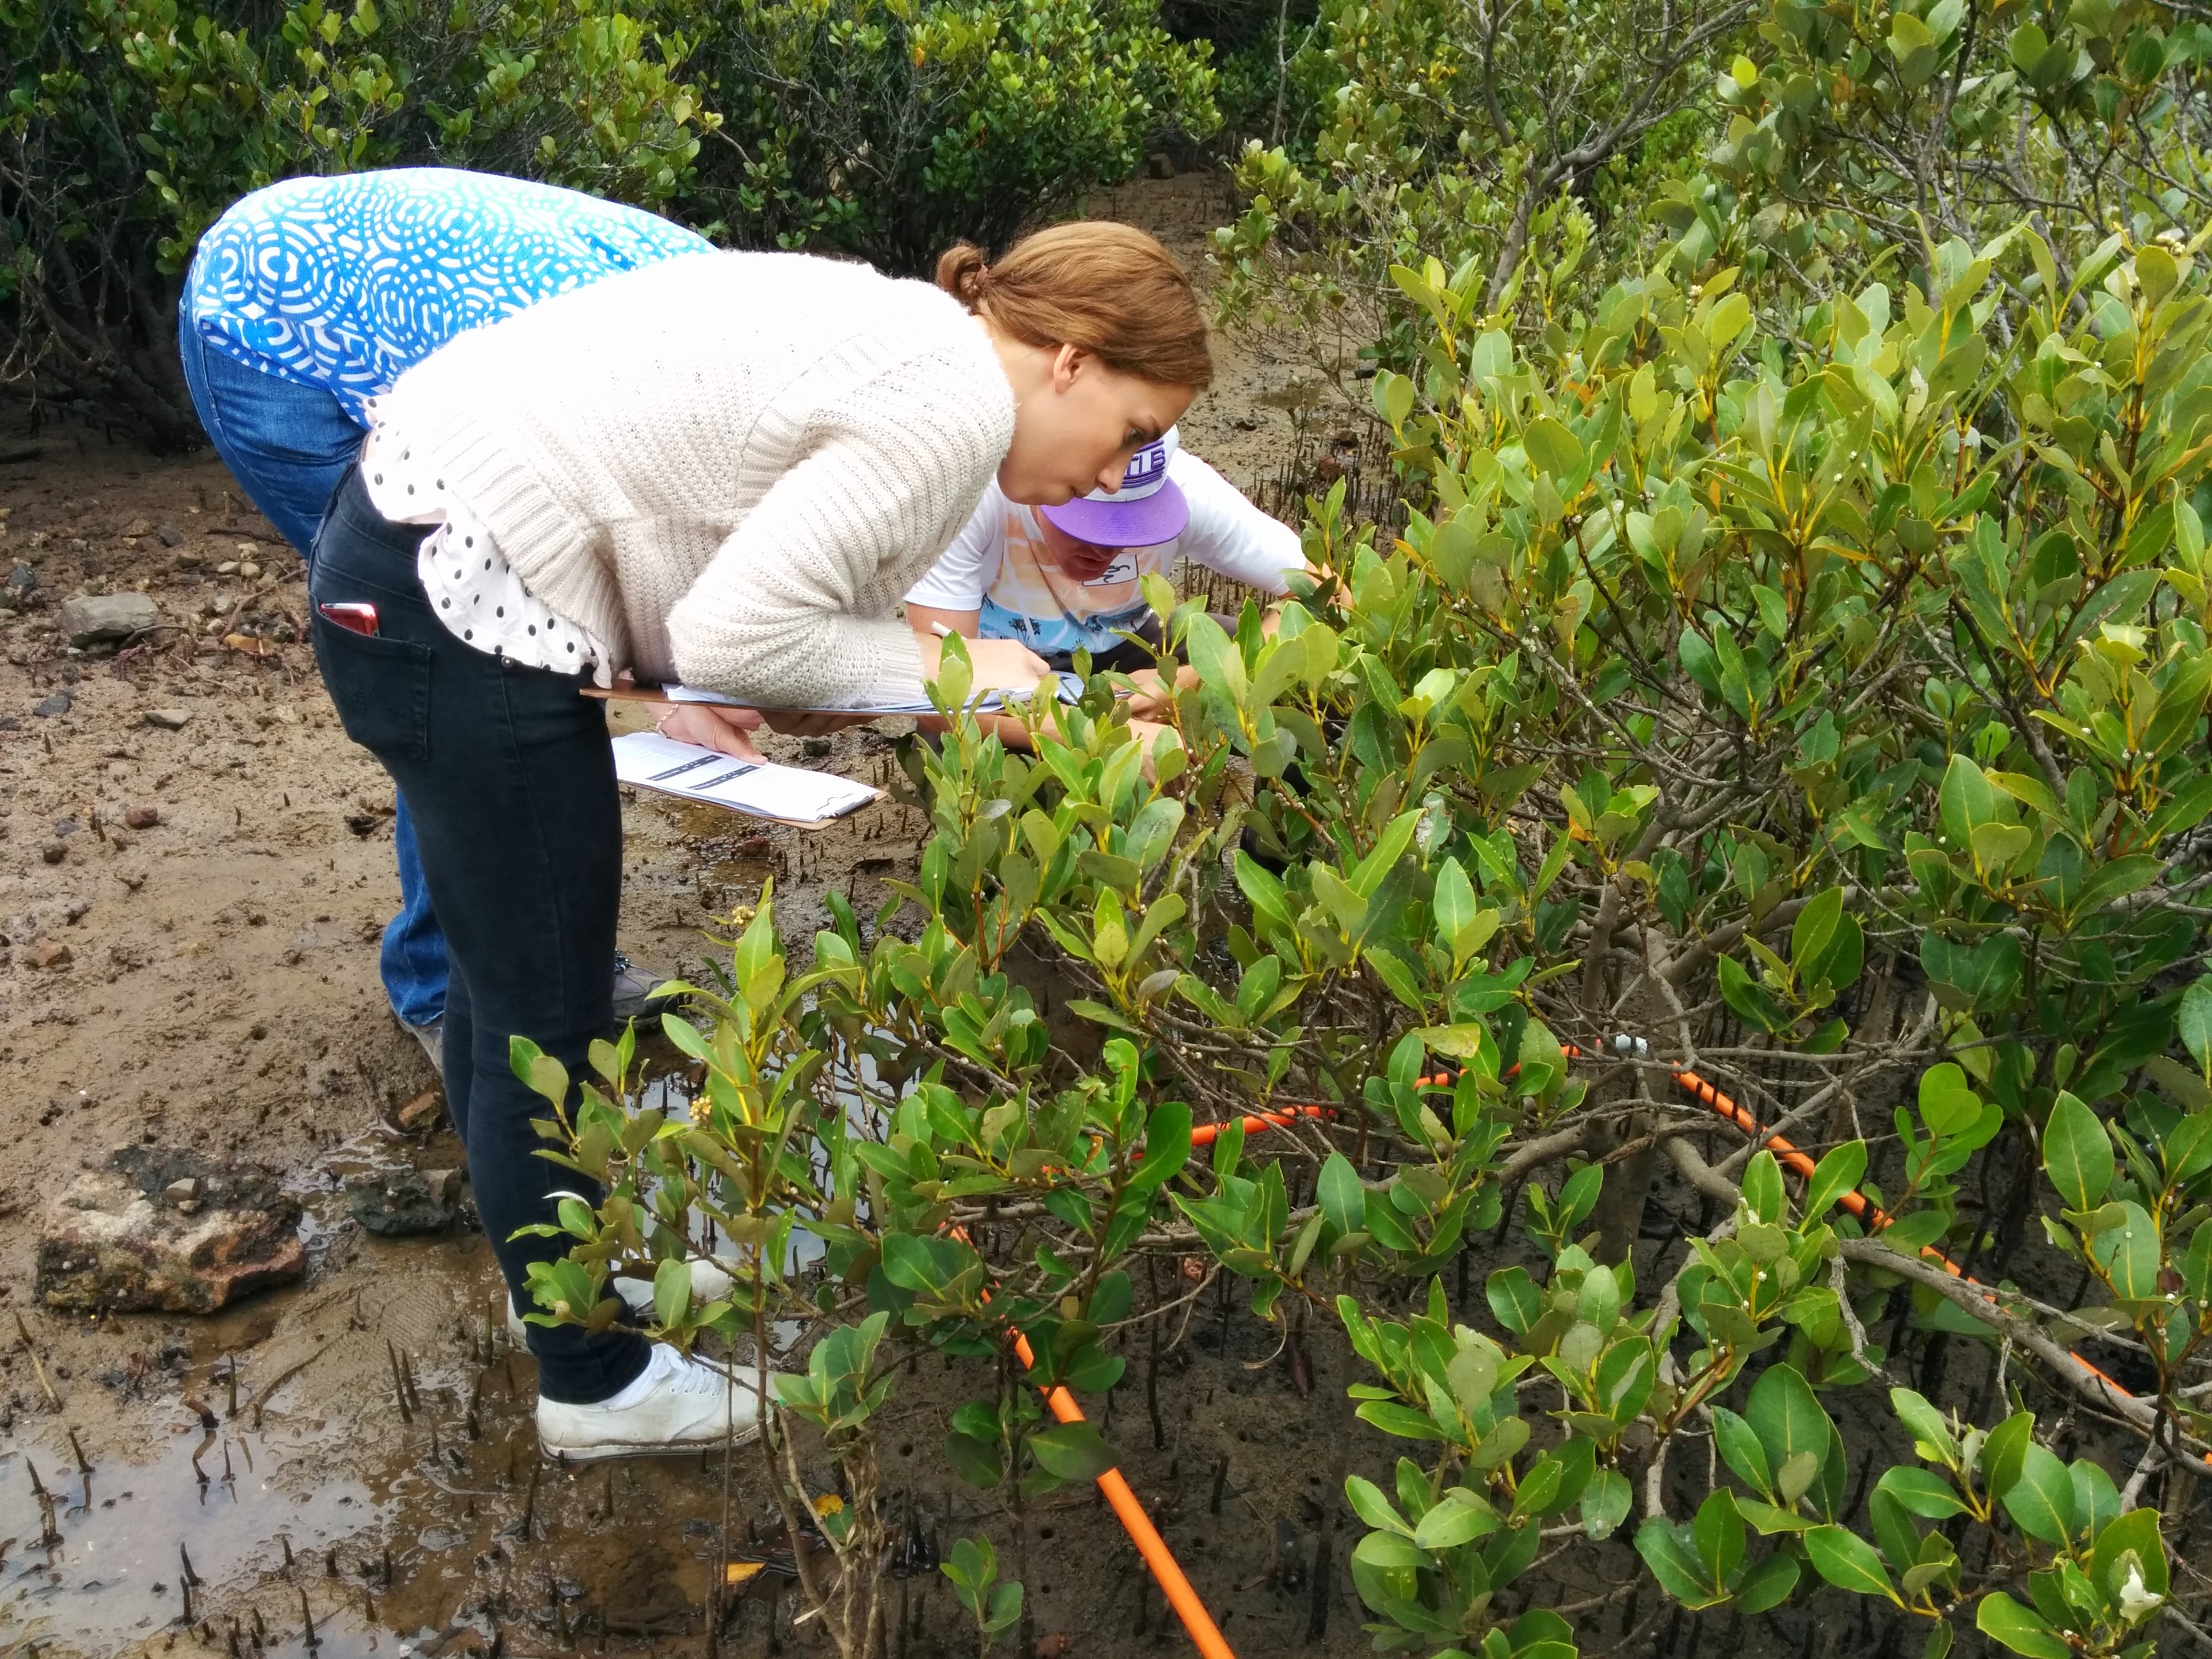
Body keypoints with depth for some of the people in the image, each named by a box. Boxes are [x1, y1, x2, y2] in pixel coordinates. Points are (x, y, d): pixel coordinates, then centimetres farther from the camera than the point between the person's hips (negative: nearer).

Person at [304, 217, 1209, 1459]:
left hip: (418, 537, 10)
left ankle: (544, 1249, 43)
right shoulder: (959, 405, -16)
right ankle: (599, 1383, 23)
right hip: (457, 607, -10)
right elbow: (735, 629, -21)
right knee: (547, 1015, 4)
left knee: (512, 961, 23)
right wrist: (937, 663, -8)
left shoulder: (895, 335, 13)